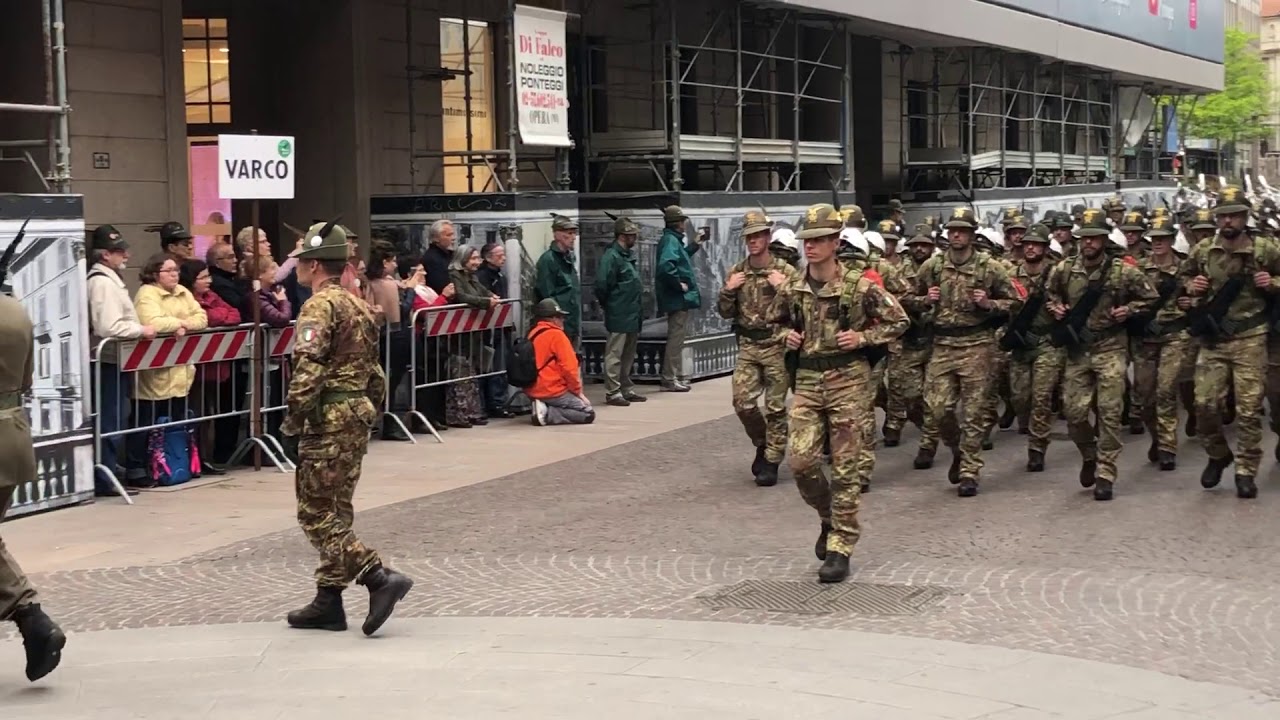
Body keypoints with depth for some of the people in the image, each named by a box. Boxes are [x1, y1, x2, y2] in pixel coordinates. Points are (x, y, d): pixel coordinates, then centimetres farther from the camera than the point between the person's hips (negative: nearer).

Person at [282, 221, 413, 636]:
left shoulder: (319, 306, -13)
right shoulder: (358, 306, 16)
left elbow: (307, 373, -21)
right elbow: (375, 373, 19)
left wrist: (291, 426, -17)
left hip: (328, 421, -9)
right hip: (357, 418, 9)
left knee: (317, 514, -4)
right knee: (336, 511, 13)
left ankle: (380, 579, -14)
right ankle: (328, 603, 16)